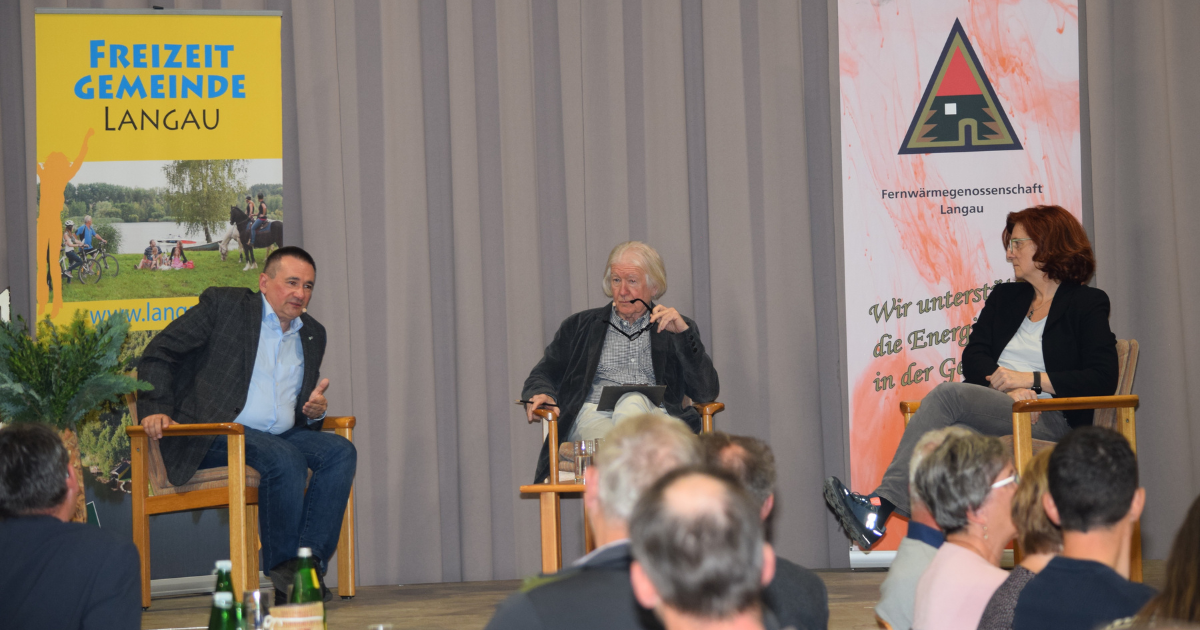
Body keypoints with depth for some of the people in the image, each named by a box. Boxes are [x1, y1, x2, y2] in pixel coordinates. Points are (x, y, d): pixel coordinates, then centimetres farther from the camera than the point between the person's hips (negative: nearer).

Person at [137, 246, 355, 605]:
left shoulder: (313, 335, 20)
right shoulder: (223, 305, 3)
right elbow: (158, 355, 0)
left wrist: (314, 412, 4)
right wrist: (155, 410, -14)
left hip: (281, 436, 6)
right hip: (214, 437, -6)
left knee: (340, 452, -22)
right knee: (285, 458, -33)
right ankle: (283, 571, -25)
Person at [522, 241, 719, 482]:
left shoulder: (674, 329, 22)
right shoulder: (580, 326, 27)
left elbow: (707, 394, 10)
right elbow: (542, 376, 26)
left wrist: (684, 333, 0)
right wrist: (541, 394, 0)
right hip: (594, 417, 1)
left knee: (632, 401, -38)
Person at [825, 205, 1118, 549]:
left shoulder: (1088, 304, 7)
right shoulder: (1004, 296, 26)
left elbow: (1103, 379, -5)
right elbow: (973, 358, 13)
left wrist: (1030, 379, -9)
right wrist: (1006, 385, -8)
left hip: (1047, 420, -5)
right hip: (992, 407, 5)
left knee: (949, 394, -30)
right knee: (951, 437, -34)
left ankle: (881, 502, -40)